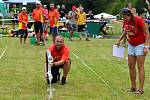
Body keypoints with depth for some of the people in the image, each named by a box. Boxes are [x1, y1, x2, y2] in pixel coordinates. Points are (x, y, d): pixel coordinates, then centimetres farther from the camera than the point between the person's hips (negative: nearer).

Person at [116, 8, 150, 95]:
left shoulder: (138, 20, -21)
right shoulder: (126, 21, -2)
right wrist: (119, 40, 13)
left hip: (140, 45, -7)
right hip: (131, 45, 7)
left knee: (140, 66, -7)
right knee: (131, 66, 7)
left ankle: (141, 89, -6)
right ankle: (133, 87, 16)